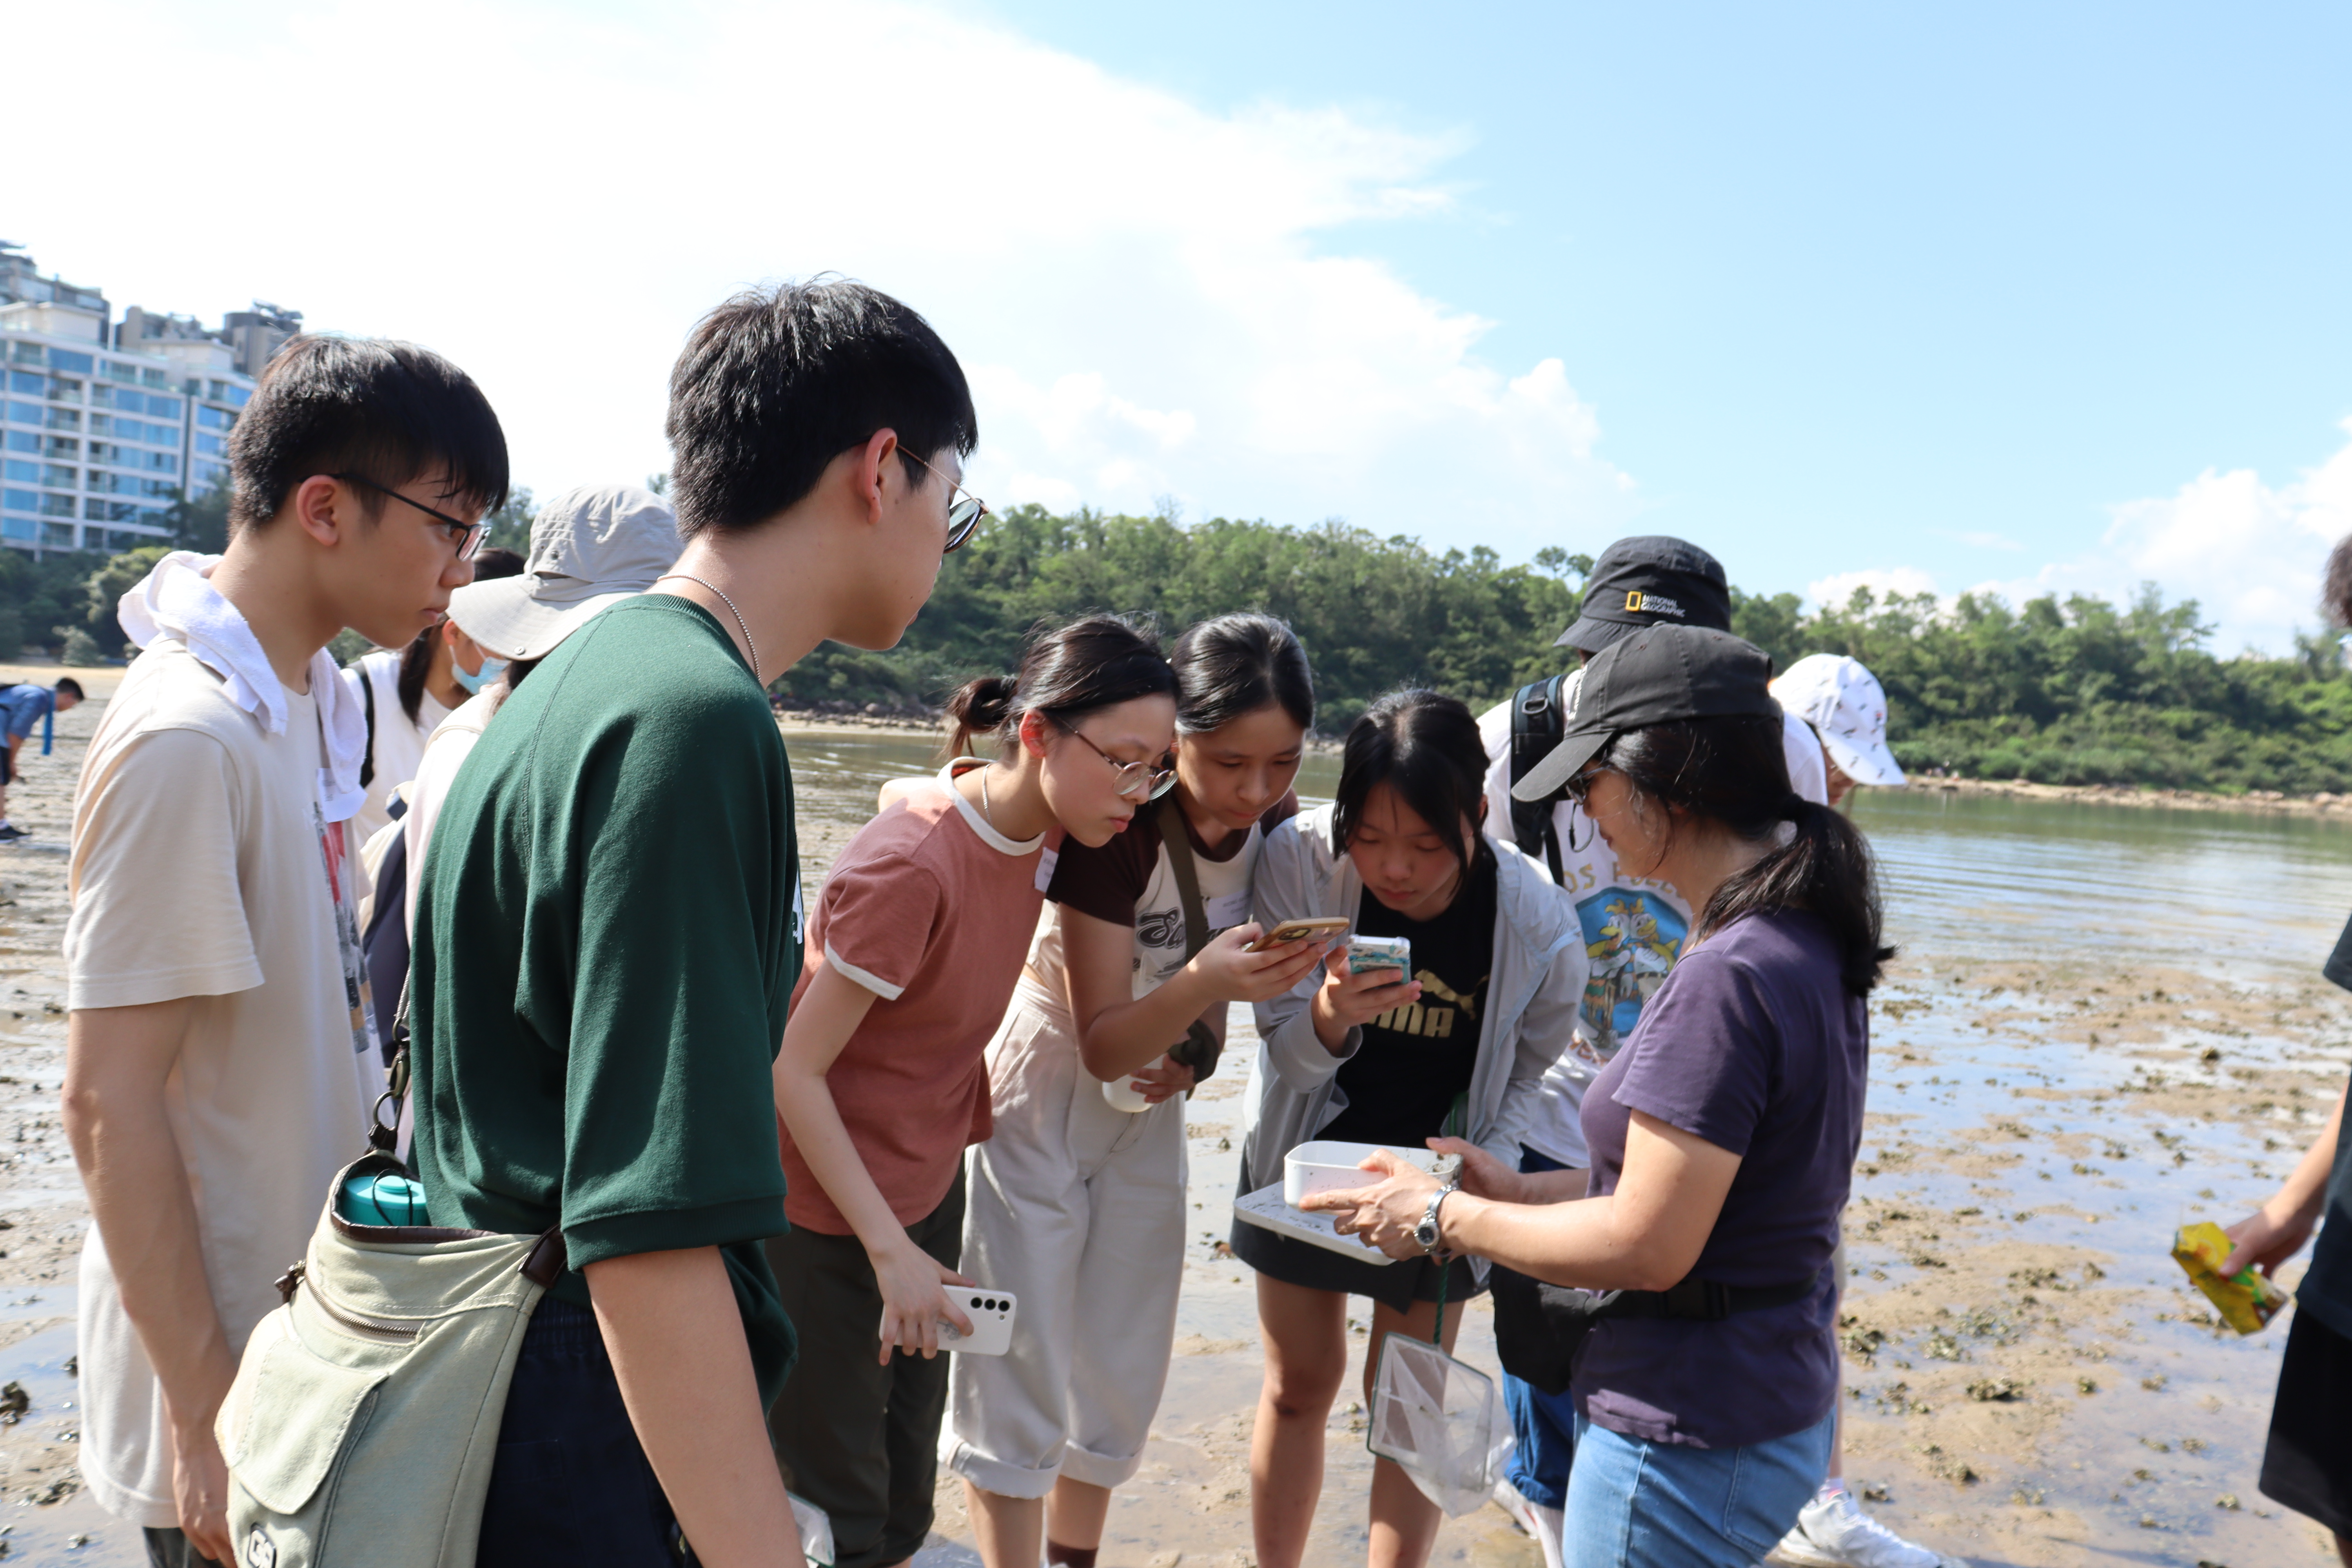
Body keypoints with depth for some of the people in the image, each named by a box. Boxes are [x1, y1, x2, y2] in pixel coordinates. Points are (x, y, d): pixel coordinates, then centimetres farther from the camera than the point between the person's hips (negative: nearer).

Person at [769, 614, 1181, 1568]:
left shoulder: (1031, 837, -4)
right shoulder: (910, 866, -27)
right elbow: (794, 1070, -23)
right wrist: (891, 1249, -23)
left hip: (927, 1191, 8)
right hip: (826, 1212, -7)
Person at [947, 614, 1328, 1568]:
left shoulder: (1271, 819, -12)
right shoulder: (1117, 826, -30)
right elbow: (1102, 1043, -27)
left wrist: (1197, 1049, -10)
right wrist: (1203, 984, -45)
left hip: (1146, 1103, 6)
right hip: (1041, 1090, -6)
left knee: (1124, 1364, 15)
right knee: (1023, 1365, -2)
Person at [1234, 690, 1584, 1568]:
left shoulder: (1539, 926, -24)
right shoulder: (1299, 860, -26)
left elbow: (1534, 1068, -5)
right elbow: (1290, 1058, -19)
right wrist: (1329, 1017, -42)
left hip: (1436, 1169, 0)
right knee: (1297, 1389, 14)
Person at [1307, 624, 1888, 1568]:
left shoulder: (1728, 978, -26)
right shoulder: (1807, 944, 4)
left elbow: (1645, 1247, -23)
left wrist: (1445, 1220, -11)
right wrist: (1520, 1190, 10)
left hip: (1690, 1441, -9)